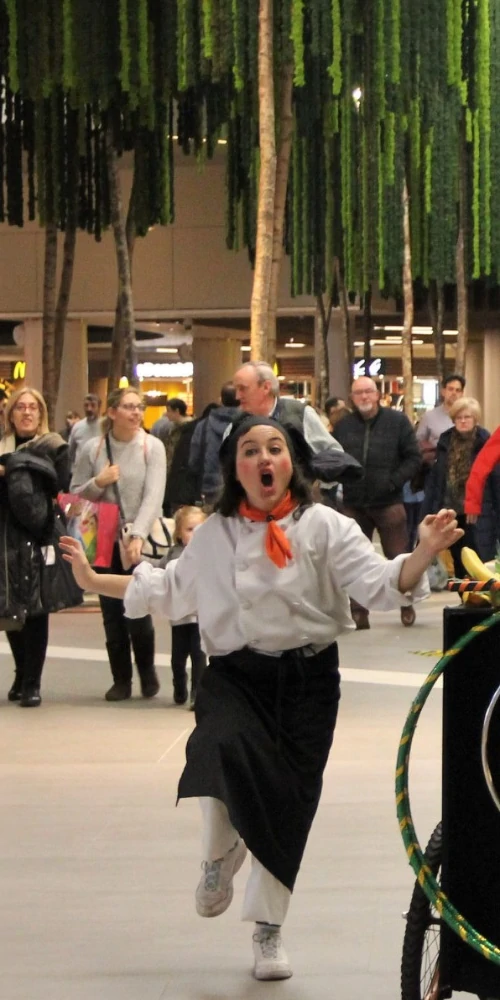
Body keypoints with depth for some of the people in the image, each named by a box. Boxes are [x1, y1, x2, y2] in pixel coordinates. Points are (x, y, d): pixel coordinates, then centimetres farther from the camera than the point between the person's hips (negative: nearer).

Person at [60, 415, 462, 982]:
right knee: (225, 746, -32)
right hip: (236, 674, 1)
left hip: (307, 678, 0)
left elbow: (380, 585, -8)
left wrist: (424, 553, -26)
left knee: (288, 802, 1)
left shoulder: (324, 527, -2)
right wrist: (93, 580, 19)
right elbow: (170, 591, 21)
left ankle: (268, 932, 23)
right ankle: (219, 859, -1)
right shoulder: (214, 535, 7)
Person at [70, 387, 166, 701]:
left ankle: (147, 672, 21)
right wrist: (98, 483, -15)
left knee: (138, 612, -4)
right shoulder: (92, 448, 0)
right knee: (112, 614, 5)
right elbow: (75, 494, 6)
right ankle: (121, 680, 17)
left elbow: (154, 496, -14)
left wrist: (138, 535, -25)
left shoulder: (153, 447, -6)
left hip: (141, 541, -2)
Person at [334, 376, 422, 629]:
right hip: (353, 504, 2)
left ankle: (406, 605, 21)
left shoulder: (397, 421, 1)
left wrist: (393, 481, -12)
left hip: (388, 502, -2)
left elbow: (413, 458, 0)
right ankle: (358, 612, 11)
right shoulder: (343, 426, 9)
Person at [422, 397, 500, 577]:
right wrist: (427, 513, 4)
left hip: (479, 516, -5)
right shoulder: (445, 443, 8)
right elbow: (433, 480, 9)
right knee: (459, 566, 14)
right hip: (453, 513, 5)